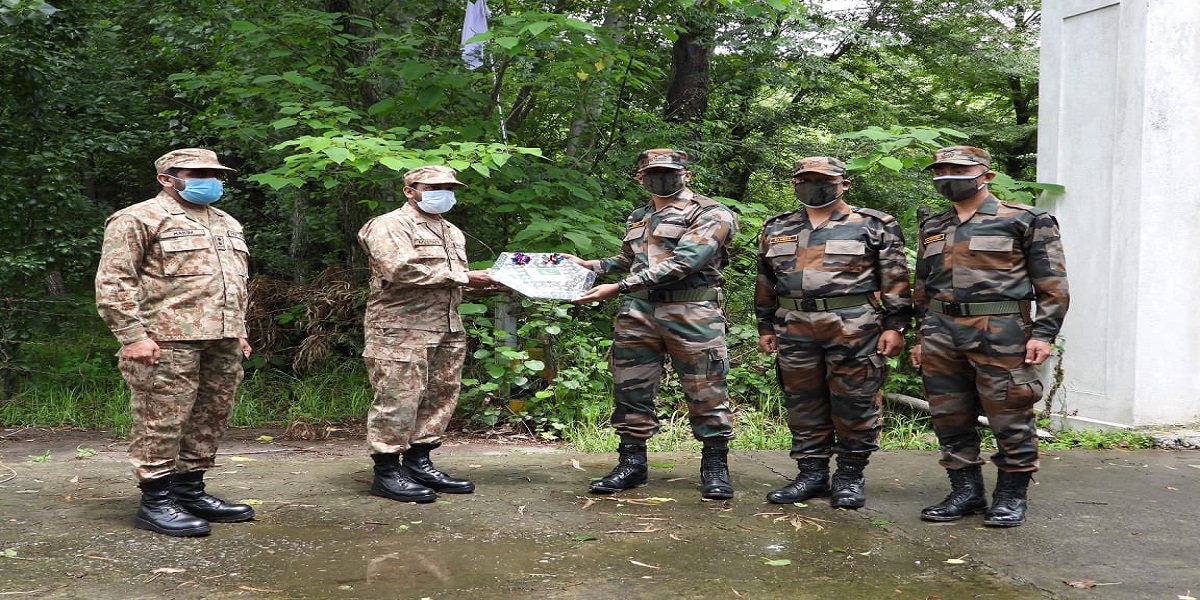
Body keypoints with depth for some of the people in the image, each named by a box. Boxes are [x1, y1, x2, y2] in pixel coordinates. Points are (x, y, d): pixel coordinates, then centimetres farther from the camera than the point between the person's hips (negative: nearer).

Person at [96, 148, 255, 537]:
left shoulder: (228, 224, 22)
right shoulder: (139, 219, -3)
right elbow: (112, 281, -9)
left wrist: (240, 332, 21)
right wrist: (133, 336, -15)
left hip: (223, 343, 8)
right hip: (168, 342, -8)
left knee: (210, 421, 10)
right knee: (162, 423, -5)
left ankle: (190, 492, 21)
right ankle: (155, 503, 3)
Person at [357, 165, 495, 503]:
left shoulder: (452, 233, 24)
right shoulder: (390, 225, -4)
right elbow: (402, 269, -20)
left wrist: (485, 282, 6)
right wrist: (463, 277, -16)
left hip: (447, 329, 9)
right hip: (401, 327, -8)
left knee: (440, 397, 8)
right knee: (399, 399, -8)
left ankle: (418, 463, 18)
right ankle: (386, 472, -2)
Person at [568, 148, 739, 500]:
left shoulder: (709, 215, -5)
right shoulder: (637, 219, 19)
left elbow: (682, 264, -17)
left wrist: (619, 287, -20)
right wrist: (588, 265, 18)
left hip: (691, 314, -5)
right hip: (638, 313, 6)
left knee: (706, 391, -1)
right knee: (631, 391, 6)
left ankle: (715, 467, 11)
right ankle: (632, 464, 17)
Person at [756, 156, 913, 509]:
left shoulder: (874, 226, 1)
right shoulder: (777, 230, 14)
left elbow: (896, 280, -1)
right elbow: (765, 283, 19)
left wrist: (895, 325, -7)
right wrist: (765, 327, 15)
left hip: (855, 329, -4)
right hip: (795, 330, 4)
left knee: (855, 405, 1)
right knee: (803, 406, 8)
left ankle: (850, 477, 12)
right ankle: (812, 475, 18)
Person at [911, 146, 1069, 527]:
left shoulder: (1026, 221, 2)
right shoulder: (932, 229, 18)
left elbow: (1052, 283, -2)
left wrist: (1043, 333, -11)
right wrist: (922, 338, 20)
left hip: (999, 331, -5)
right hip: (941, 334, 5)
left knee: (1009, 417, -2)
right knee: (950, 417, 7)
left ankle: (1012, 496, 10)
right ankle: (966, 492, 17)